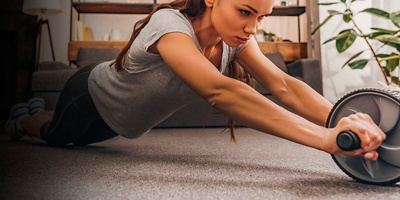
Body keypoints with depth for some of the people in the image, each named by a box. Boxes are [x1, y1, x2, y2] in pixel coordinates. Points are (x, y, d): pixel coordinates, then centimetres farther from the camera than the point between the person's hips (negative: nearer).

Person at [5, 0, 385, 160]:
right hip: (90, 95, -5)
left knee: (77, 139, 35)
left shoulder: (236, 39, -23)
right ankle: (23, 117, 61)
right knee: (54, 135, 28)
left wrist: (343, 120, -50)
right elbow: (220, 91, -59)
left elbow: (283, 85, -33)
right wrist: (326, 138, -65)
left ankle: (36, 110, 66)